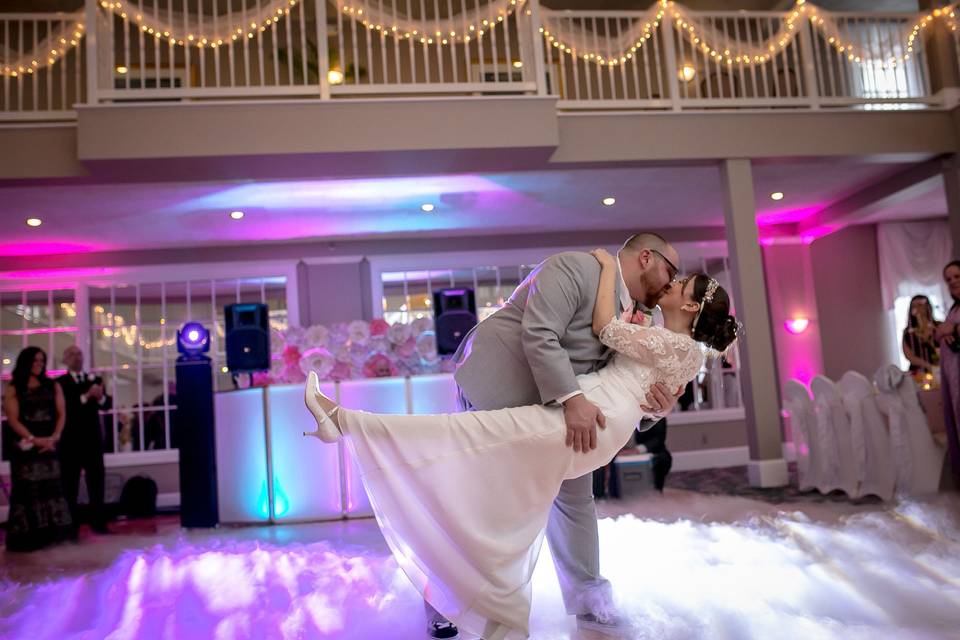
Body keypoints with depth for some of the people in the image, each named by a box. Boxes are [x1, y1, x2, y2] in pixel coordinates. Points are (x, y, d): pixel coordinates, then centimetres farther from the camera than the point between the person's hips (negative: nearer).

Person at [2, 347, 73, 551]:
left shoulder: (53, 386, 12)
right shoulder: (13, 389, 3)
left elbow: (61, 414, 6)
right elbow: (13, 420, -5)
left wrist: (54, 437, -9)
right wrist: (34, 439, -16)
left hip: (50, 444, 3)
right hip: (26, 446, -3)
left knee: (52, 487, 2)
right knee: (28, 489, -3)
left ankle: (52, 532, 6)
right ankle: (28, 537, 1)